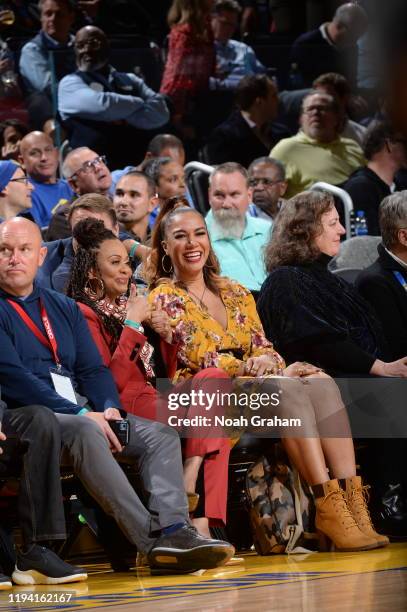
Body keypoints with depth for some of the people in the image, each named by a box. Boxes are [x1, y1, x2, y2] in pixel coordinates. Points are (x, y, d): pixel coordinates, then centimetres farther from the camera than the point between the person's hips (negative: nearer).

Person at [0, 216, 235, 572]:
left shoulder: (64, 308, 22)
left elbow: (93, 369, 17)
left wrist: (109, 409, -7)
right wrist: (82, 414, -19)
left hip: (81, 412, 7)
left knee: (160, 434, -12)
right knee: (85, 432, -36)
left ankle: (174, 531, -33)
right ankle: (151, 540, -43)